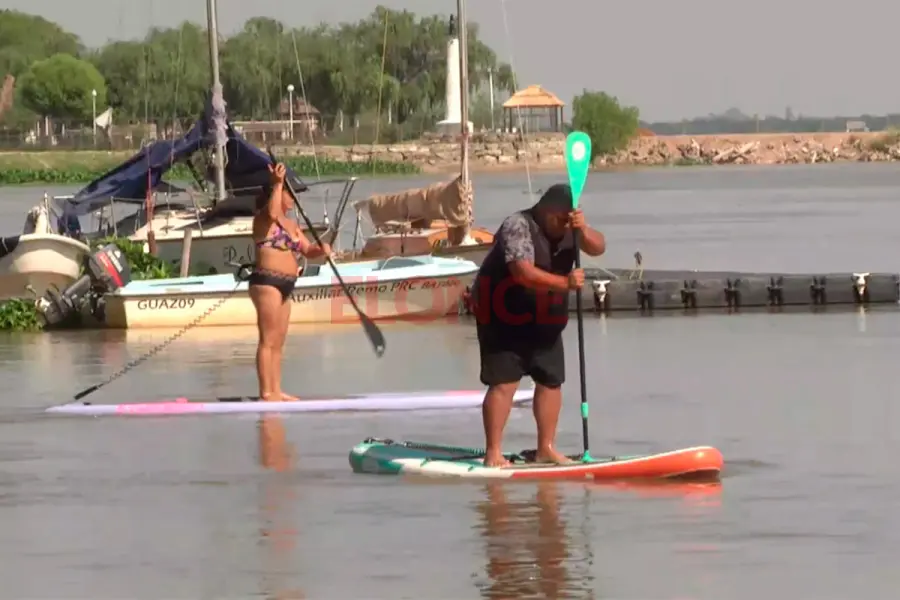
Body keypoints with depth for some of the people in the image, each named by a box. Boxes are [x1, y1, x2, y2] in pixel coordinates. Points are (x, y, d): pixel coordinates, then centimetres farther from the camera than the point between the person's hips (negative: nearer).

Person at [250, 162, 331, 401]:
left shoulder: (292, 225, 21)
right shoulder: (264, 219, -4)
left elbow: (307, 250, 18)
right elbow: (272, 212, -29)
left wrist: (320, 249, -3)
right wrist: (277, 184, -26)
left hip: (285, 286, 9)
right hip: (267, 282, -9)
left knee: (278, 343, 11)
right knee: (268, 341, -10)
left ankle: (276, 391, 15)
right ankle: (266, 392, -12)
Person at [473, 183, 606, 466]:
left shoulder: (569, 229, 1)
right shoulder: (518, 226, -21)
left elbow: (597, 248, -11)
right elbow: (524, 273, -32)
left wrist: (583, 230, -31)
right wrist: (565, 283, -39)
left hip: (544, 322, 7)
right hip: (504, 319, -7)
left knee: (551, 381, 8)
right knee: (503, 383, -11)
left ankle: (546, 448, 17)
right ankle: (493, 452, -10)